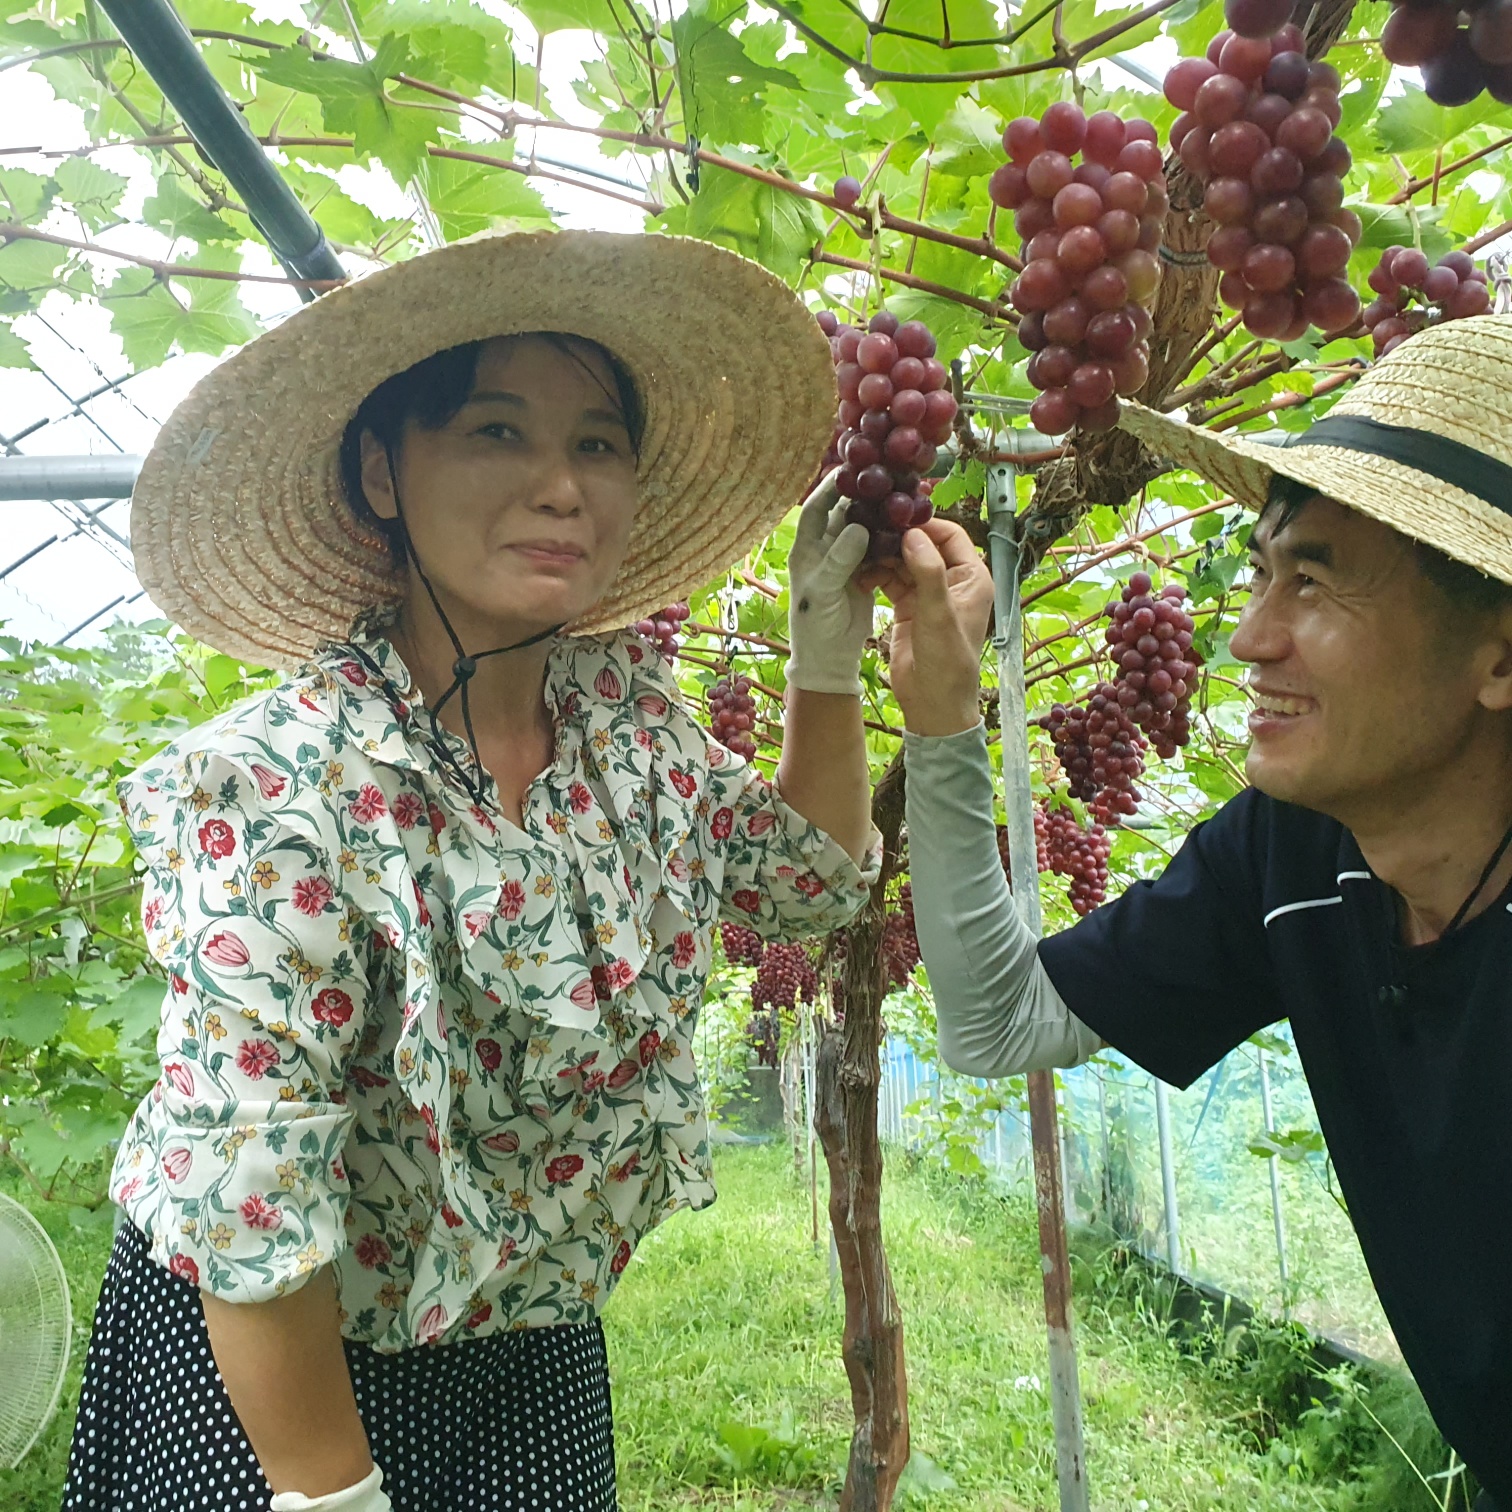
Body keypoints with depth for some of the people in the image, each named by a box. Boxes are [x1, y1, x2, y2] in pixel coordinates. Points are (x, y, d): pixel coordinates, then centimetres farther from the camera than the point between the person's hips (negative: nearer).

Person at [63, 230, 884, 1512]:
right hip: (263, 1376, -4)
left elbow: (807, 875, 4)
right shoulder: (268, 797, -28)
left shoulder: (629, 705, -10)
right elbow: (252, 1218, -23)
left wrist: (830, 640, -6)